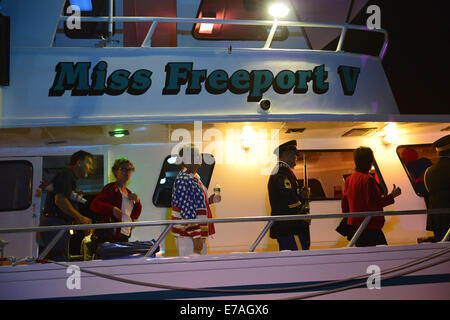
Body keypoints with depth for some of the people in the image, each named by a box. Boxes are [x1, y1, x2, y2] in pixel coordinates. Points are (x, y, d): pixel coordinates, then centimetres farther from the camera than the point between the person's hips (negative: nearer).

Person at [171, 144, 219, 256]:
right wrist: (196, 237, -23)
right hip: (187, 234, -10)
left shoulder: (193, 178, 14)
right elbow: (187, 211, -23)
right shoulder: (184, 180, -18)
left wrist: (210, 200, 11)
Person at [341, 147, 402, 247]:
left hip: (353, 226, 9)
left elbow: (344, 203, 15)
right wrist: (392, 196, -12)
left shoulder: (349, 179, 10)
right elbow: (373, 204, -19)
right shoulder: (368, 179, -15)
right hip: (370, 227, -9)